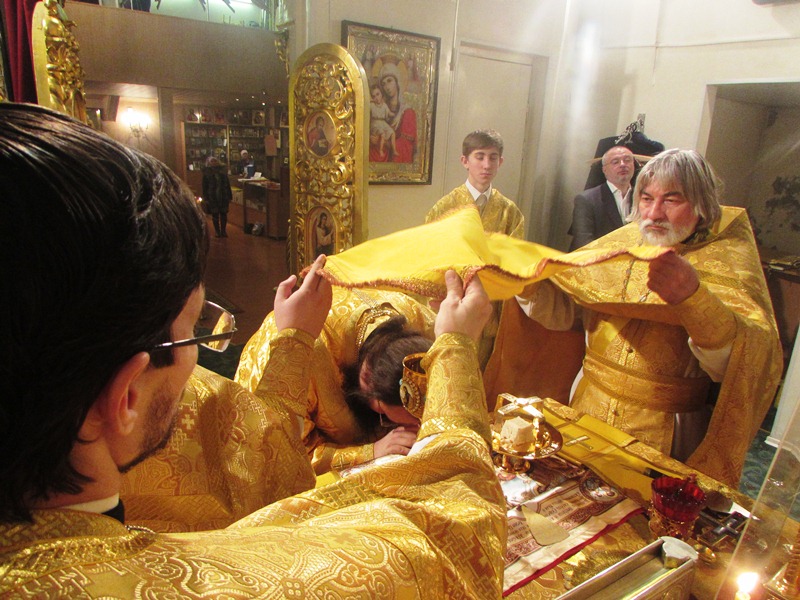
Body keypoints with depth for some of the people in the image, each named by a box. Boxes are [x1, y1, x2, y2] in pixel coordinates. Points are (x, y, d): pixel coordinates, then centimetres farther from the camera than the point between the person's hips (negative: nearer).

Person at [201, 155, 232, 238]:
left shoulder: (223, 170, 6)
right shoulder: (207, 172, 1)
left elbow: (227, 183, 9)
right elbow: (204, 186, 0)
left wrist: (229, 196, 5)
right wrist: (206, 197, -6)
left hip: (224, 196, 2)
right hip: (212, 197, -2)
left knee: (223, 213, 5)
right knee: (215, 214, 3)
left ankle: (223, 231, 16)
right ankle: (217, 231, 13)